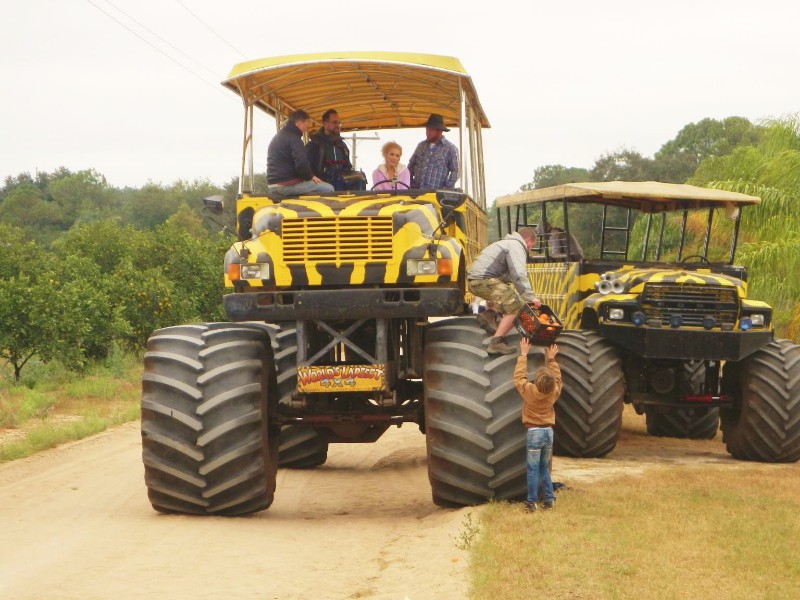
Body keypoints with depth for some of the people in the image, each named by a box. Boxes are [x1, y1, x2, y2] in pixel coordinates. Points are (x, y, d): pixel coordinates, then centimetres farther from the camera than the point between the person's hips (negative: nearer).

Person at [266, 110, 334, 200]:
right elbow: (301, 163, -21)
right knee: (328, 189, -8)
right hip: (288, 185, -10)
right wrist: (310, 176, -3)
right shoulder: (293, 137, -9)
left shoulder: (276, 138, 24)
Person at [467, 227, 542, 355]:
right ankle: (495, 343, -21)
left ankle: (489, 315, 7)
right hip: (483, 280, -10)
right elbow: (519, 275, -19)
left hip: (475, 280, 10)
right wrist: (530, 297, -20)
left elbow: (509, 275, 31)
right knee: (516, 306, -14)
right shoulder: (516, 246, -5)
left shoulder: (507, 243, 28)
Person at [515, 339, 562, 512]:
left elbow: (519, 376, -1)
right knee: (545, 468, 15)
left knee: (533, 470, -2)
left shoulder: (529, 391, -15)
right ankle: (548, 499, 13)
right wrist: (551, 359, 23)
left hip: (534, 433, -4)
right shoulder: (554, 392, -5)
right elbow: (557, 377, 15)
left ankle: (532, 502, -3)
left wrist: (523, 355, 6)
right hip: (548, 431, 4)